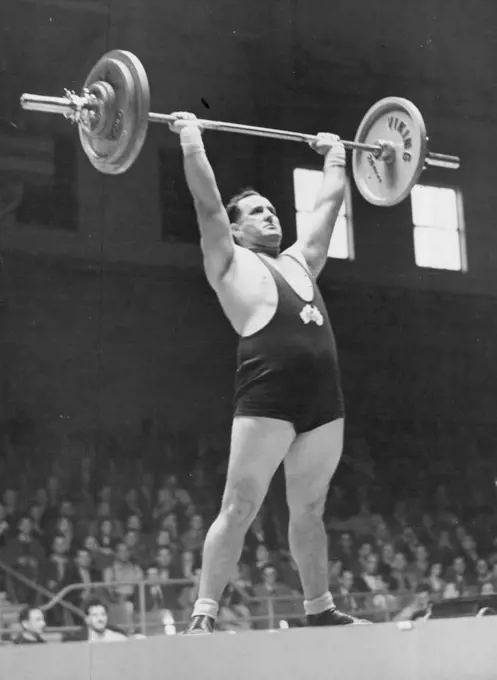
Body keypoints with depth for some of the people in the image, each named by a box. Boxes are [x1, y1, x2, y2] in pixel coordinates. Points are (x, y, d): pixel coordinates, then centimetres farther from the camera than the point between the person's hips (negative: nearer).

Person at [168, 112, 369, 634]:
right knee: (239, 509, -6)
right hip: (267, 397, -6)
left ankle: (320, 609, 22)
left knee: (309, 510, 14)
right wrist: (191, 138, 6)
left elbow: (329, 202, 33)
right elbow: (208, 201, 2)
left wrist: (335, 156, 41)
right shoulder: (231, 261, 10)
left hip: (324, 400, 6)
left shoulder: (300, 259, 26)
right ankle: (204, 614, -3)